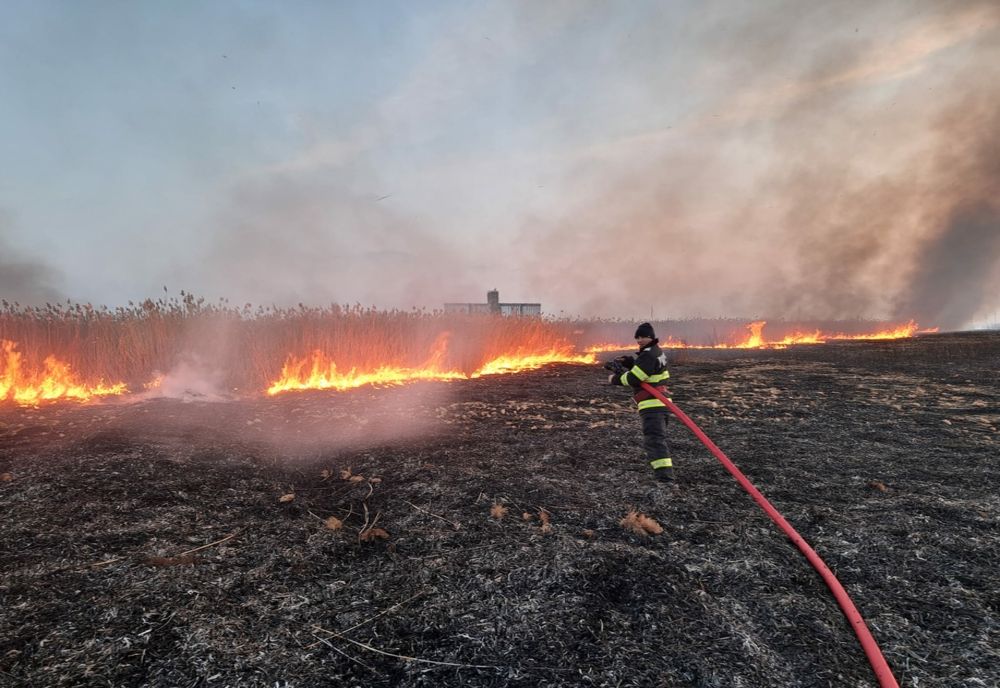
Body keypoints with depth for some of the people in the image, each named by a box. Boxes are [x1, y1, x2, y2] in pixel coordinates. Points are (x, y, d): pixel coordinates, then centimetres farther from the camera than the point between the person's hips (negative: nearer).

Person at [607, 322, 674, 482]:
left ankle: (665, 476, -24)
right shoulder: (656, 351, 14)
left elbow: (633, 378, -21)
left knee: (654, 440, -17)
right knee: (658, 437, 27)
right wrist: (626, 361, 6)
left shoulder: (649, 355, -18)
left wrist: (615, 379, -5)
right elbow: (640, 366, 24)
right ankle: (665, 463, 43)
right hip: (659, 403, 11)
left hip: (652, 405, -11)